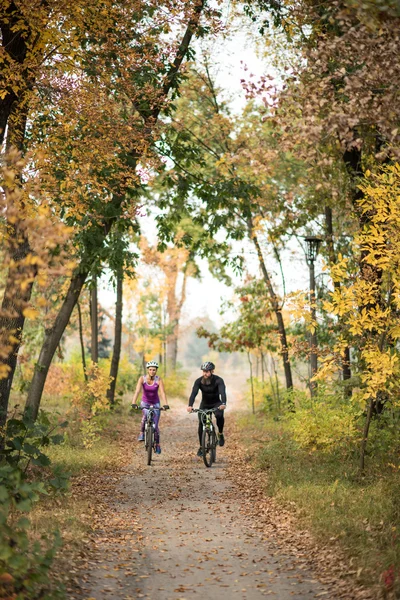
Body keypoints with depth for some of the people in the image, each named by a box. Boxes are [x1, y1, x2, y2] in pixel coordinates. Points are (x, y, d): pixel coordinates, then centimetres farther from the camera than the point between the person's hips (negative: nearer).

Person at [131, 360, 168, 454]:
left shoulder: (158, 380, -17)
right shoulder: (142, 379, -17)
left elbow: (162, 392, -27)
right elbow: (137, 391, -28)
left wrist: (165, 404, -42)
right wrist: (133, 403, -43)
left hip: (155, 403, 0)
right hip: (145, 402, 0)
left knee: (155, 425, -2)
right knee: (146, 415, -34)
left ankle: (157, 444, 19)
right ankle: (142, 433, -13)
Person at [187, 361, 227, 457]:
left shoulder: (218, 380, -24)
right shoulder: (199, 381, -18)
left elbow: (222, 392, -39)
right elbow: (194, 393, -30)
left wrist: (223, 404, -59)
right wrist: (190, 406, -49)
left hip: (216, 404, -2)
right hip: (204, 404, 2)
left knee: (219, 415, -34)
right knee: (201, 423, -14)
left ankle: (220, 434, -8)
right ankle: (201, 447, 0)